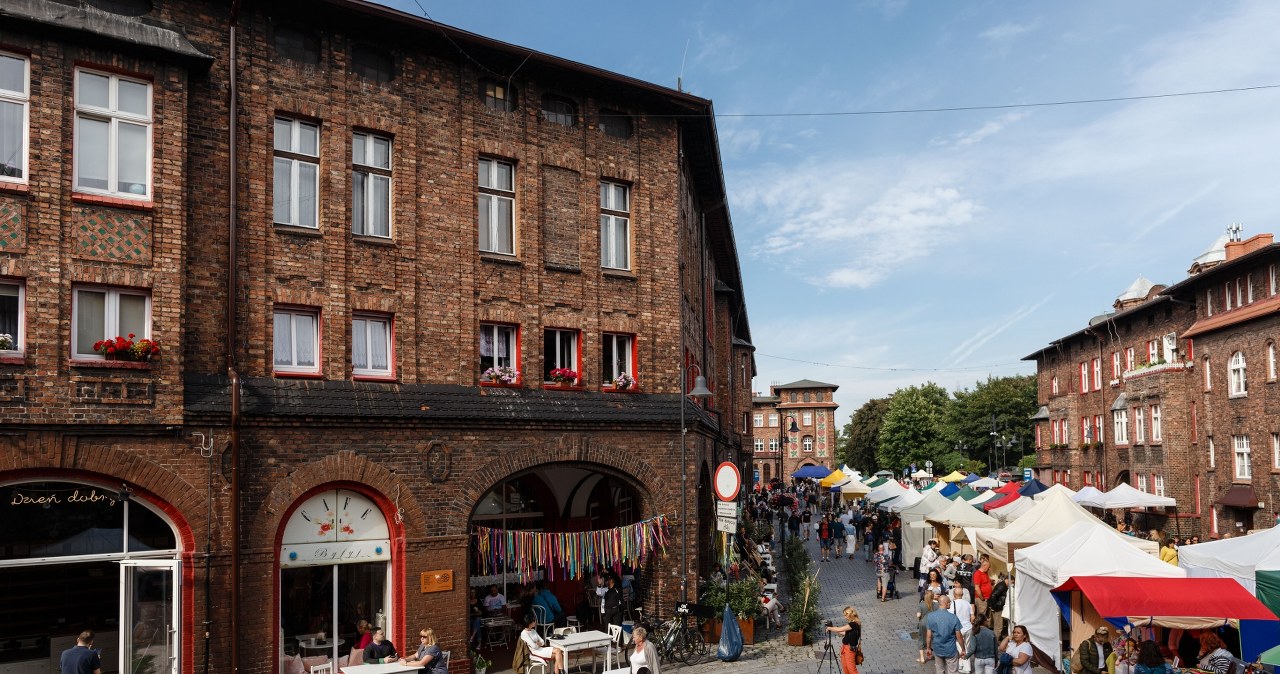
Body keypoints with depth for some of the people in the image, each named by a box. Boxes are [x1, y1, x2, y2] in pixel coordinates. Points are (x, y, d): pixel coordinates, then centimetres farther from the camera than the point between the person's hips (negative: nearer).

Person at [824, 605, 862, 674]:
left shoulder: (854, 624, -21)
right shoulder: (852, 623, 7)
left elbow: (839, 629, -21)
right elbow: (845, 633, 17)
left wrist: (830, 628, -6)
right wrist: (833, 630, 13)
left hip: (850, 649, -9)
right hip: (844, 647, 9)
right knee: (845, 668, 14)